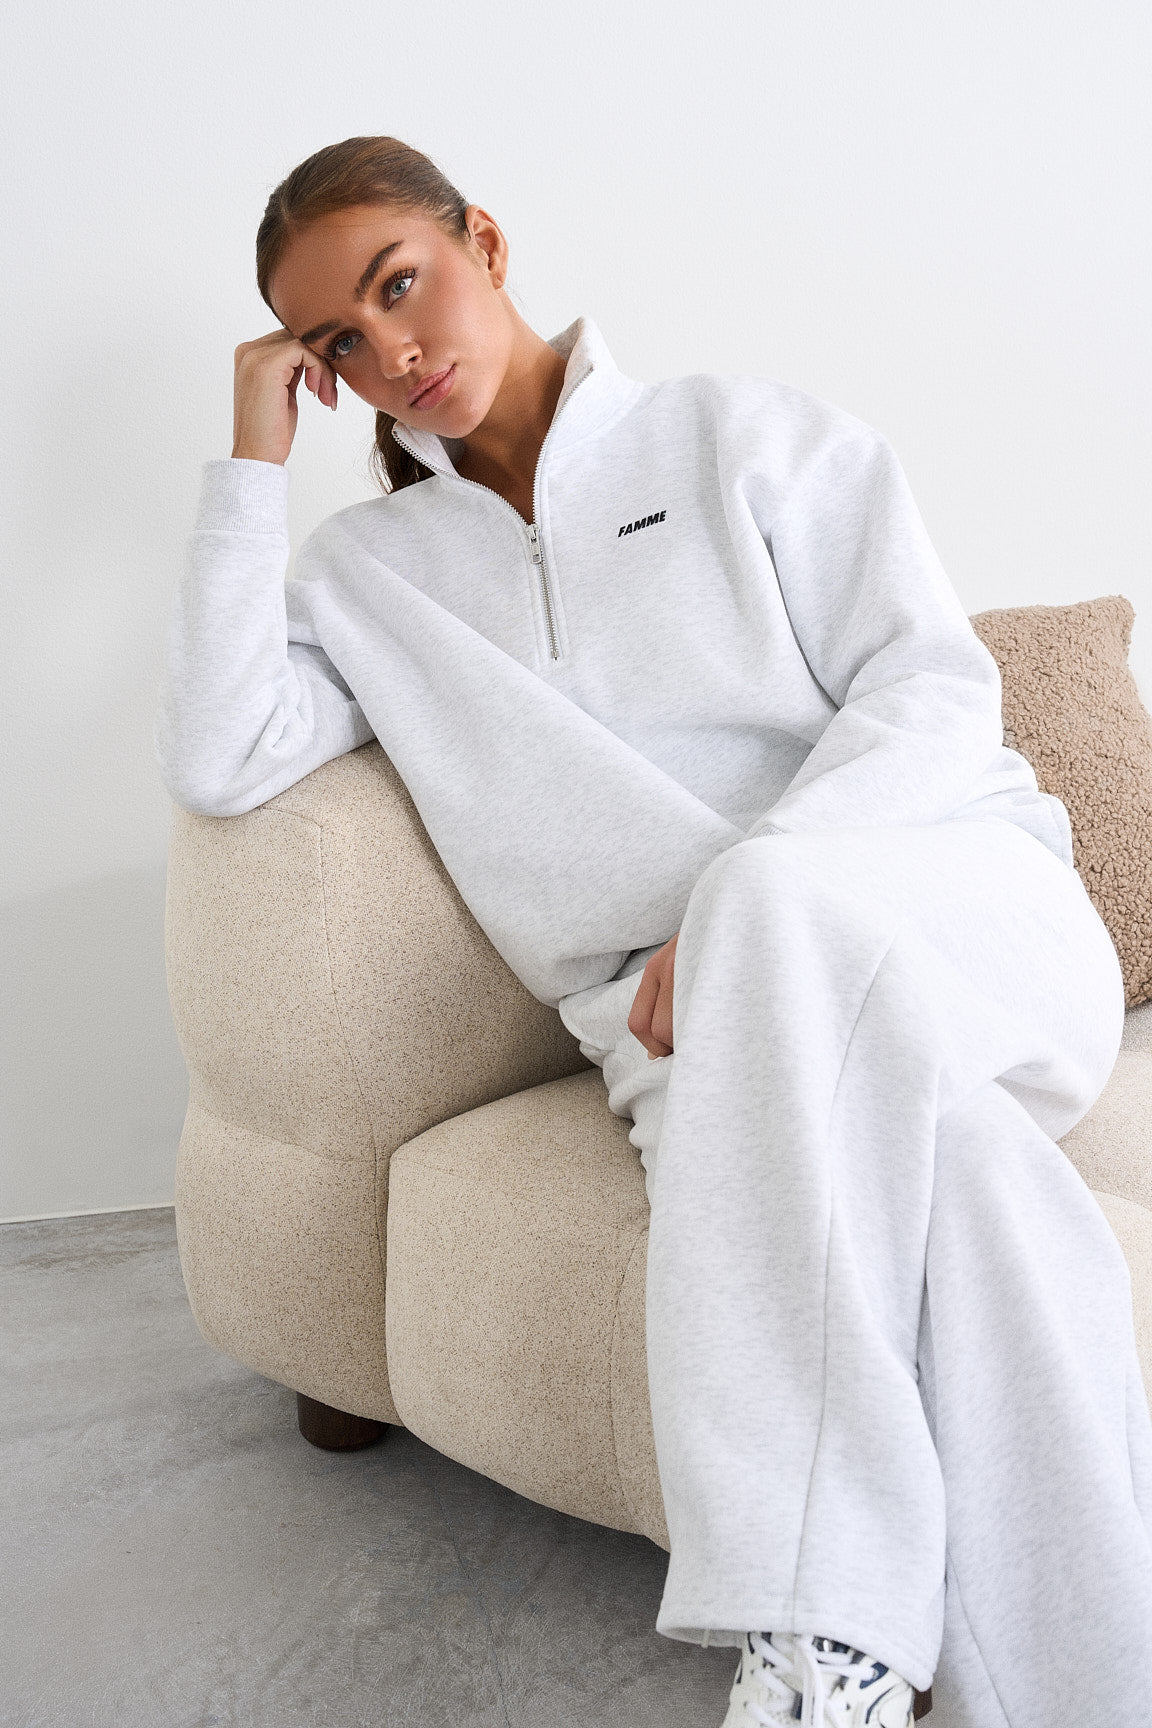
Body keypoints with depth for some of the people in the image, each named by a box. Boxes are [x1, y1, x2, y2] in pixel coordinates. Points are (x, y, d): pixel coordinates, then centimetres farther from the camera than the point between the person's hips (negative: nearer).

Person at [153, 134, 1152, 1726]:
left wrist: (741, 908, -17)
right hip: (699, 1027, 1)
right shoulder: (365, 572, 19)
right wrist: (254, 461, 4)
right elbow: (215, 763, 1)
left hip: (970, 918, -1)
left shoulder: (734, 431, 12)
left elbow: (935, 687, 0)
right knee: (943, 1148, -36)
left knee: (775, 898, -38)